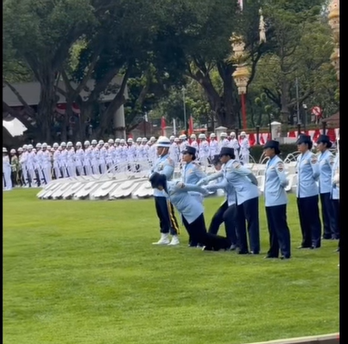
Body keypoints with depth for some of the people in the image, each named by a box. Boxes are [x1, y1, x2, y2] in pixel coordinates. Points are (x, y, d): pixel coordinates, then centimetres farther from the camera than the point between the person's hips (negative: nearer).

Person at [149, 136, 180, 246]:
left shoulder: (169, 161, -13)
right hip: (157, 192, 9)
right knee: (161, 216, 13)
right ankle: (164, 238, 20)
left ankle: (175, 238, -4)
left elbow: (163, 175, -22)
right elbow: (151, 173, 14)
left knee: (169, 216, -7)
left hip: (165, 193, -9)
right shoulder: (158, 160, 15)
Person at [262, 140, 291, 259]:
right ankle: (273, 252, 21)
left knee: (281, 227, -5)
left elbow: (284, 180, -22)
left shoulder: (278, 162, -14)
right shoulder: (269, 162, 13)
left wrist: (279, 186, -3)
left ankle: (286, 252, -1)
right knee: (272, 227, 14)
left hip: (277, 200, -9)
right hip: (269, 200, 9)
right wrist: (265, 194, 8)